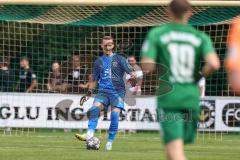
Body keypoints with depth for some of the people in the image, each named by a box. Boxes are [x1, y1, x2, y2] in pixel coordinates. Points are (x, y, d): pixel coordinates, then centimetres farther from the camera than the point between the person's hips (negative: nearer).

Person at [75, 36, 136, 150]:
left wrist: (133, 77, -23)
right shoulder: (98, 62, 17)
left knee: (115, 115, -17)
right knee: (95, 108, -24)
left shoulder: (119, 59, 7)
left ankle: (110, 142, -9)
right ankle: (90, 134, -33)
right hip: (103, 91, 3)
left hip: (117, 91, -3)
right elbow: (95, 80, 24)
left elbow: (130, 72, -1)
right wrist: (88, 93, 15)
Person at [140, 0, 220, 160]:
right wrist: (201, 75, 9)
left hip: (169, 98, -3)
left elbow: (146, 67, -9)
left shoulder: (156, 34, 0)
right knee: (178, 146, 20)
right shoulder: (201, 37, 4)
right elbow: (214, 64, -12)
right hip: (192, 98, 3)